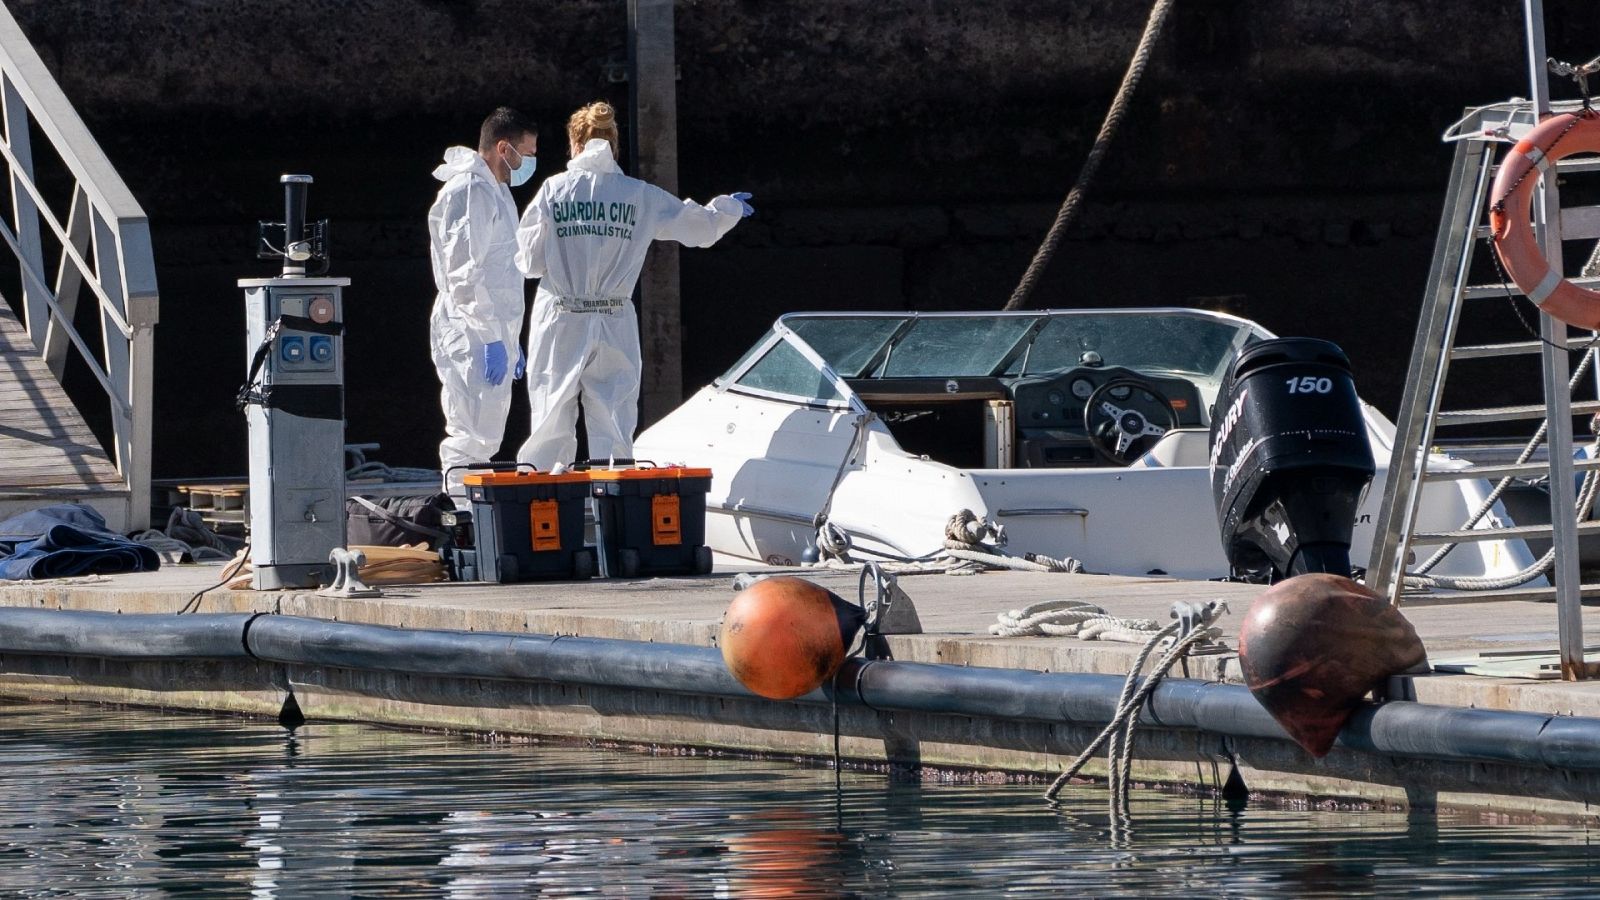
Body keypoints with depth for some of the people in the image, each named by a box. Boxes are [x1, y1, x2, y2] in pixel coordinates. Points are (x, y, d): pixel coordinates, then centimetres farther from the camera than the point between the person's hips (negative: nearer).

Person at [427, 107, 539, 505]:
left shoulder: (495, 192, 21)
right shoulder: (469, 192, -13)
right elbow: (464, 273, -20)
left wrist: (511, 339, 25)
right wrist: (491, 337, -22)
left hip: (492, 334, 11)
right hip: (470, 336, -11)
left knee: (484, 439, 11)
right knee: (473, 438, -14)